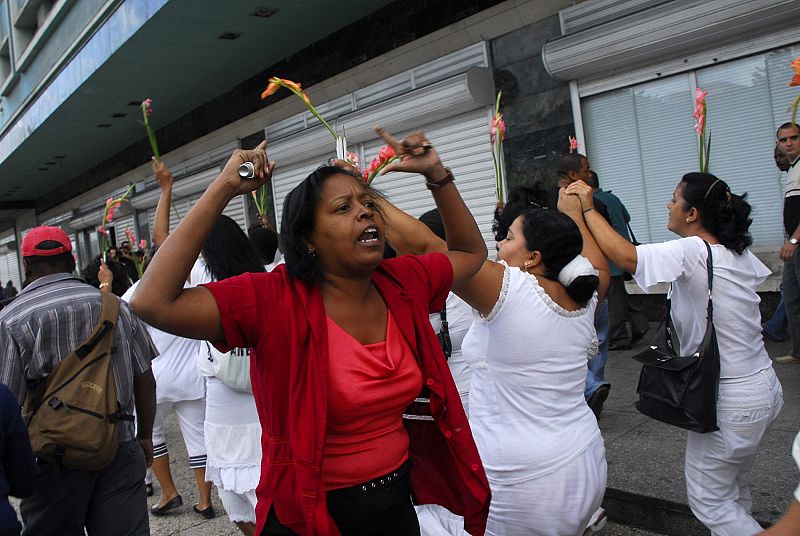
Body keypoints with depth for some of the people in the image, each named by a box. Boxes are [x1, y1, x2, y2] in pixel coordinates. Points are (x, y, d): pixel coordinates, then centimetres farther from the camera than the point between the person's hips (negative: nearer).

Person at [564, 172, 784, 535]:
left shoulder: (692, 252, -22)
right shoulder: (740, 254, 3)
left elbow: (624, 255, -31)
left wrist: (588, 208, -19)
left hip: (729, 402, -9)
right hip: (765, 388, 9)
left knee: (708, 499, 8)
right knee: (734, 490, 24)